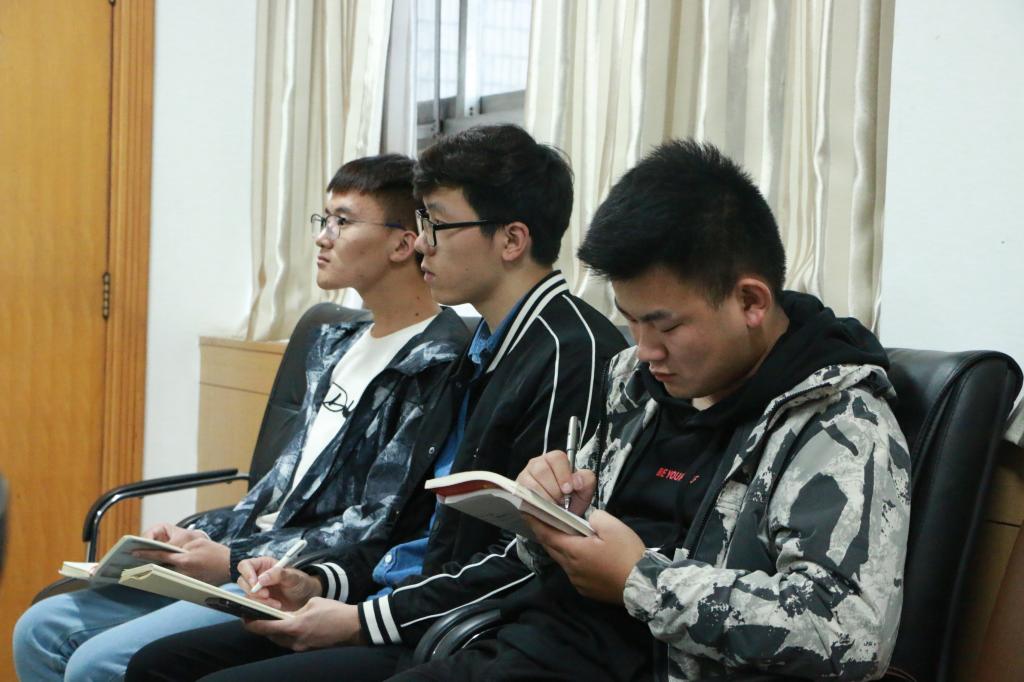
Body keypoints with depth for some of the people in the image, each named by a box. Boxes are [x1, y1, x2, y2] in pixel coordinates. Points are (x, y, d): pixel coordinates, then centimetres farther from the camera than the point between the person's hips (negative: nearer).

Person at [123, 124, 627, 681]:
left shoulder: (573, 355, -15)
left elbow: (530, 563, -19)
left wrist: (362, 622, -14)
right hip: (399, 605, 9)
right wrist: (319, 583, 6)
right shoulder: (488, 348, 16)